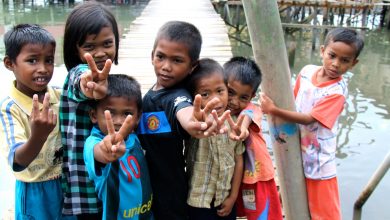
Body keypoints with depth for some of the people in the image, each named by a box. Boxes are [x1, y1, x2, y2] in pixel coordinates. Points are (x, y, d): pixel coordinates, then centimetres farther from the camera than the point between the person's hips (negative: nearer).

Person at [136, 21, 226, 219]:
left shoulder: (178, 96, -24)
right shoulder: (150, 94, 1)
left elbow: (184, 112, -49)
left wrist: (193, 123, -70)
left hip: (170, 194, -7)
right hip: (145, 186, 7)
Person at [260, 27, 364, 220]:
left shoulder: (337, 92, -22)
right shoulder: (307, 71, -4)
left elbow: (309, 119, -26)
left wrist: (274, 110, -32)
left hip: (318, 160, -5)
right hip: (296, 153, 6)